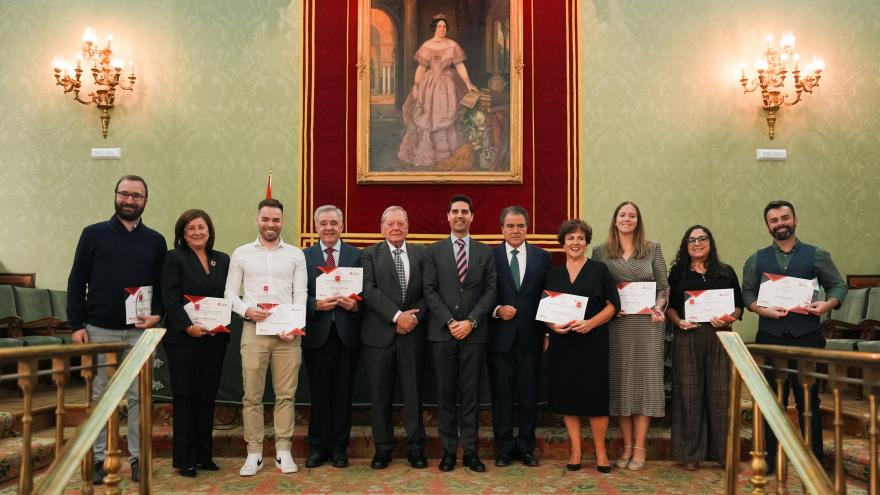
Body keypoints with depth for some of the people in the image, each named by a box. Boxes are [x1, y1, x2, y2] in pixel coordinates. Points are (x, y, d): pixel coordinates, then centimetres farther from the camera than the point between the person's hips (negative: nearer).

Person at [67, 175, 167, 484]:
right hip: (99, 330, -1)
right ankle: (98, 458, 15)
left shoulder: (155, 241, 9)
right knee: (98, 397, 5)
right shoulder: (94, 234, 4)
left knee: (139, 397, 5)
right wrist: (77, 325, -4)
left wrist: (157, 314, -8)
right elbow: (77, 282, 3)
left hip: (140, 332, 1)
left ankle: (139, 458, 13)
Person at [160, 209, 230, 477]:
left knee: (207, 397, 8)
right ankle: (184, 459, 8)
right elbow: (171, 299, -9)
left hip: (215, 338, 4)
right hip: (183, 338, -4)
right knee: (185, 397, 0)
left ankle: (204, 455, 16)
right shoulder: (174, 258, -1)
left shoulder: (222, 260, 13)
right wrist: (188, 327, -19)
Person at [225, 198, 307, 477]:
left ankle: (283, 451, 12)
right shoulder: (241, 254, 9)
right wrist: (246, 311, -12)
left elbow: (301, 293, 3)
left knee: (286, 395, 3)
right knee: (252, 396, 3)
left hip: (288, 332, 0)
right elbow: (230, 293, 8)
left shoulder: (296, 254, 8)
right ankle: (254, 453, 12)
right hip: (253, 330, 0)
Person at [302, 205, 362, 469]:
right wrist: (315, 305, -15)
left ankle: (339, 447, 19)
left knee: (343, 392, 7)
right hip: (316, 333, 0)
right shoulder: (304, 256, 6)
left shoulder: (357, 255, 6)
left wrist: (355, 305, -15)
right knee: (319, 392, 8)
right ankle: (318, 447, 21)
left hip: (347, 332, 0)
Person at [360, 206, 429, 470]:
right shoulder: (370, 254, 3)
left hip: (413, 333, 1)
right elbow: (369, 290, -8)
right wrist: (396, 316, -16)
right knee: (380, 394, 7)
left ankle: (416, 447, 18)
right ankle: (383, 447, 20)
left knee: (414, 392, 7)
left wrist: (414, 316, -12)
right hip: (379, 334, -1)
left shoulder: (421, 254, 9)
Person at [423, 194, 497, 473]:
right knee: (446, 394, 5)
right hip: (442, 333, 0)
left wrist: (471, 321, -10)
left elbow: (490, 290, 2)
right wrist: (450, 322, -10)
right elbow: (429, 290, 0)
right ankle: (448, 450, 13)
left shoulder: (485, 252, 9)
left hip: (474, 332, 0)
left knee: (470, 394, 4)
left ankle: (470, 451, 11)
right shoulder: (434, 251, 7)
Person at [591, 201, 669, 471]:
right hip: (615, 324, 0)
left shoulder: (653, 249, 7)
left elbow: (664, 286, 7)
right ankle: (627, 446, 14)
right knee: (620, 381, 4)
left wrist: (658, 308, -9)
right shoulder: (601, 252, 6)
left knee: (644, 379, 0)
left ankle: (639, 448, 8)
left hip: (646, 324, 0)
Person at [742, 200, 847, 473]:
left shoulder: (817, 255, 7)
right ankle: (771, 458, 16)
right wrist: (763, 309, -11)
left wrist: (828, 304, -13)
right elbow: (747, 294, 8)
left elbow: (838, 285, 7)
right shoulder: (756, 260, 10)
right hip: (770, 338, 1)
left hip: (807, 337, -1)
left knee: (808, 399, 4)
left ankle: (814, 459, 16)